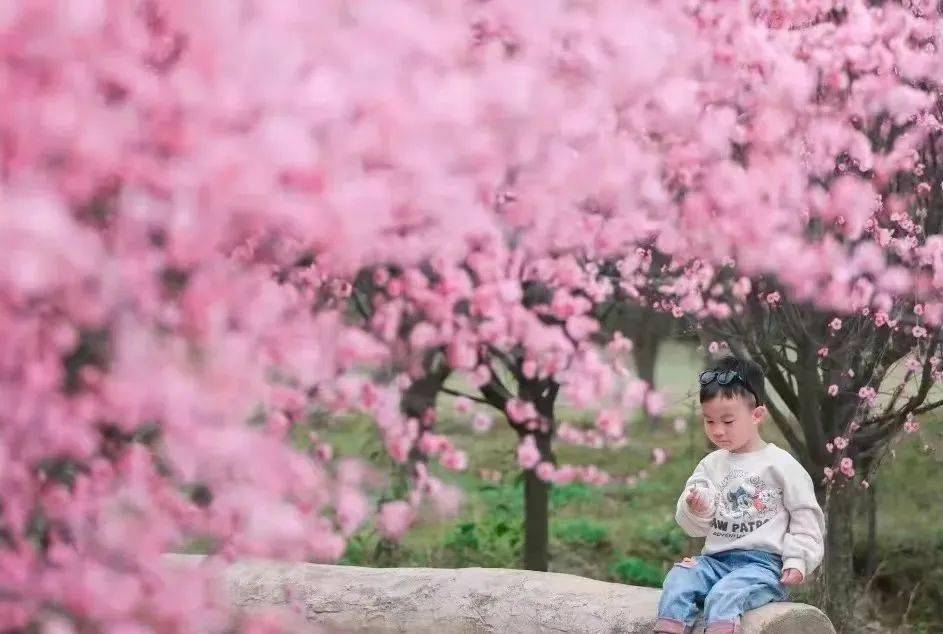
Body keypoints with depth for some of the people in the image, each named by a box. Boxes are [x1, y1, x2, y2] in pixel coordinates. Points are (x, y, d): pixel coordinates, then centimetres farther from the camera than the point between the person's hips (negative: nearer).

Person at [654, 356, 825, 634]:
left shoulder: (781, 464, 1)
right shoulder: (711, 465, 15)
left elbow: (806, 517, 4)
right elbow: (695, 527, 14)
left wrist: (797, 561, -8)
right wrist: (696, 509, -9)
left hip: (764, 562, -5)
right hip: (717, 558, 5)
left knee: (723, 596, -33)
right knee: (677, 579, -24)